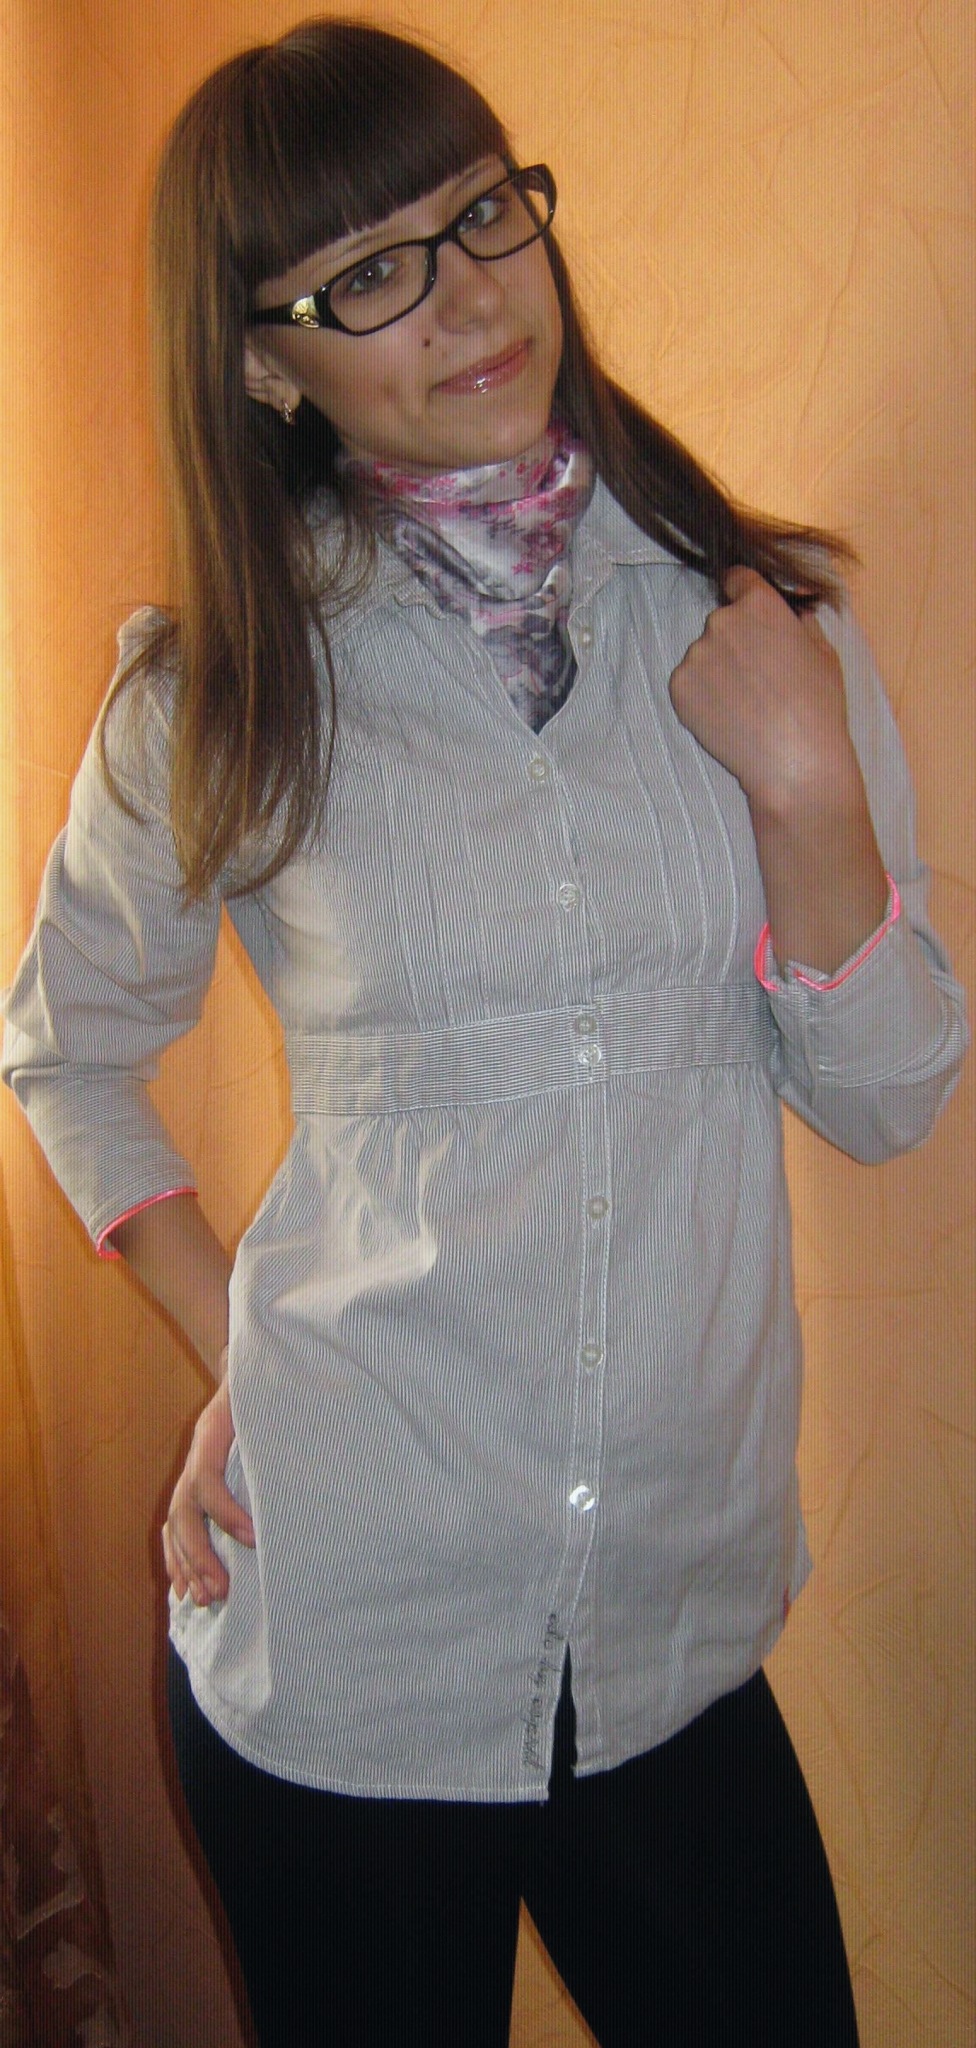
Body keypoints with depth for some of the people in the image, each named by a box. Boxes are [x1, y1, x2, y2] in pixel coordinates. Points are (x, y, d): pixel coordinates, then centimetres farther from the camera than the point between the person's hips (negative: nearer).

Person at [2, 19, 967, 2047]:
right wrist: (234, 1346, -2)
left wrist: (807, 780, -17)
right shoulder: (220, 695, -6)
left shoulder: (759, 619, -3)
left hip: (680, 1630, 2)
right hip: (337, 1637, -1)